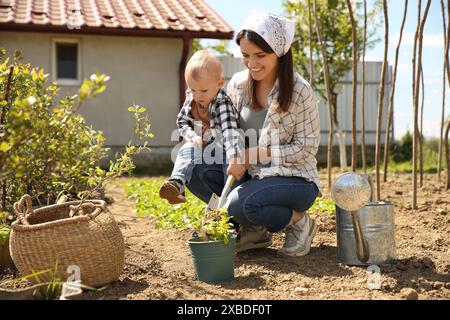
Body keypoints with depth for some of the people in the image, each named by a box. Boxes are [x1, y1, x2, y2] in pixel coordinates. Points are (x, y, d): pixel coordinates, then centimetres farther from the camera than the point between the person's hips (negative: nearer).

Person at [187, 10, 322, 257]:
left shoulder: (299, 91, -14)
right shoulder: (238, 84, 0)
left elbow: (306, 147, -12)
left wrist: (252, 154, -19)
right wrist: (236, 159, -16)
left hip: (294, 180, -5)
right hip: (250, 175, 6)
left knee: (240, 203, -33)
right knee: (195, 171, -17)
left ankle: (299, 222, -3)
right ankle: (254, 230, -2)